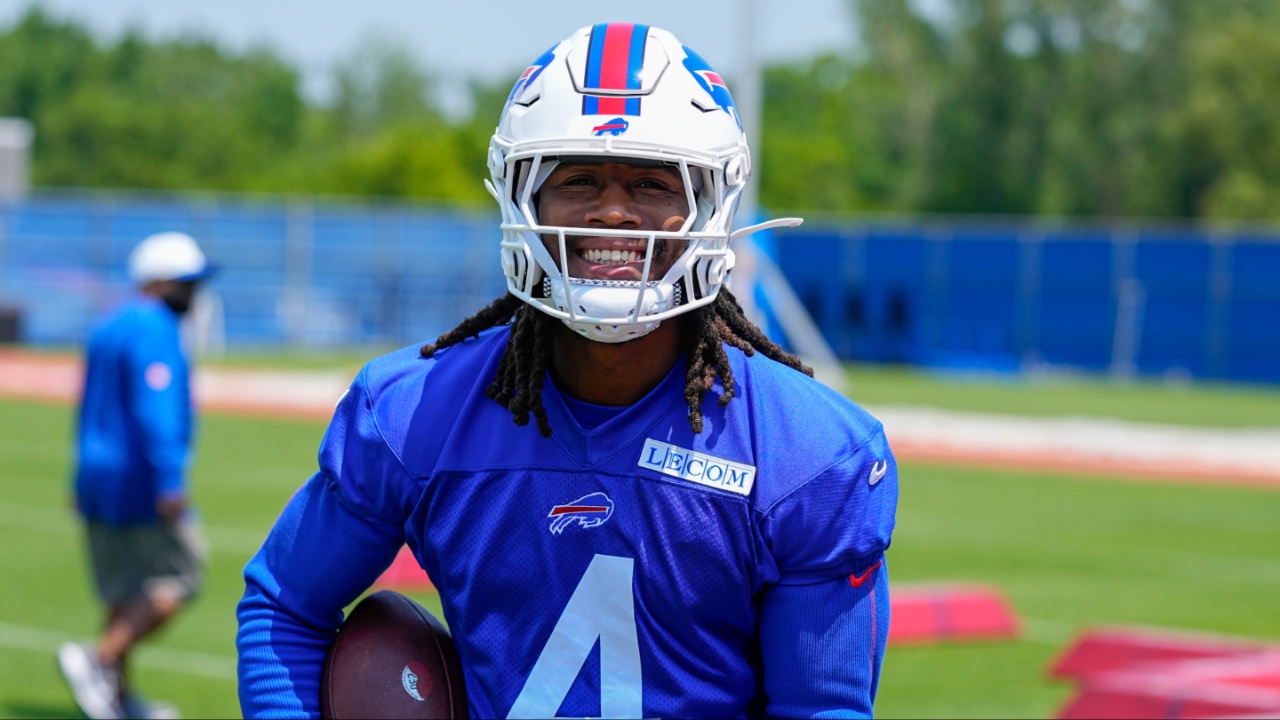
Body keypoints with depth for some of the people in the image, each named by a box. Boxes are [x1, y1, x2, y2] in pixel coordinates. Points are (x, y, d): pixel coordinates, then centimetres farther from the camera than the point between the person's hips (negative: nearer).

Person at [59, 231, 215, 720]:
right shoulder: (154, 329, -13)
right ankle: (98, 658, -14)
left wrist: (85, 484, 27)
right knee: (180, 578, -5)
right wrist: (170, 483, -27)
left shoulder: (108, 327, 17)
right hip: (139, 478, -9)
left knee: (125, 590, 11)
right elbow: (154, 409, -23)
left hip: (95, 475, 10)